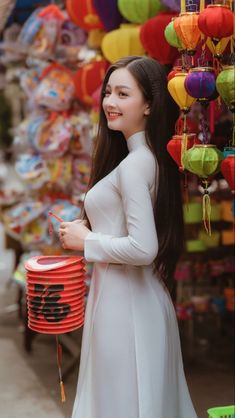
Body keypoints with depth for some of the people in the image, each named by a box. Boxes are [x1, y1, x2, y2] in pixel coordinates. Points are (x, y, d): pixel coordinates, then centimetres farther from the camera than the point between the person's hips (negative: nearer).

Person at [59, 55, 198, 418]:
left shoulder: (132, 164, -18)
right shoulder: (151, 157, 10)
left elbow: (143, 248, -25)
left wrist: (86, 242, -13)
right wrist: (92, 229, 12)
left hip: (125, 300, -9)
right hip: (143, 296, 9)